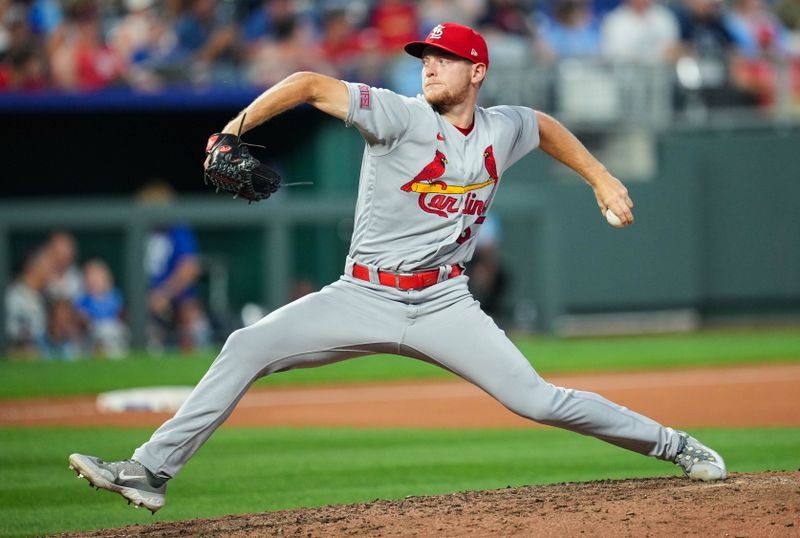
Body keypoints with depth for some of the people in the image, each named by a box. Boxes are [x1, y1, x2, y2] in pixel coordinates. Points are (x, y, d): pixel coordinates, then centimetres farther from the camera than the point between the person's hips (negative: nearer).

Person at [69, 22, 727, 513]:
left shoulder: (501, 130, 3)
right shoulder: (401, 117, -10)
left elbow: (544, 125, 28)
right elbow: (312, 85, -19)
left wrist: (600, 177, 25)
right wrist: (237, 127, -30)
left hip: (444, 304, 1)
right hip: (364, 296, -1)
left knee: (535, 398, -10)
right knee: (246, 348, -16)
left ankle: (675, 446, 8)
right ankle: (151, 473, -15)